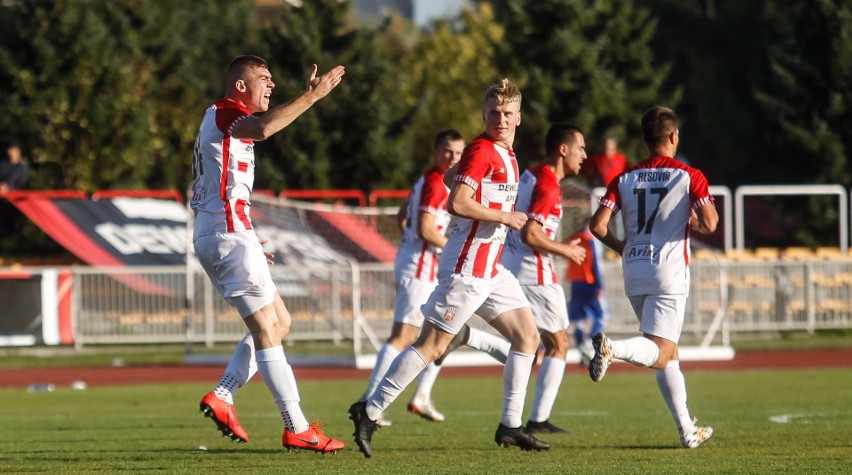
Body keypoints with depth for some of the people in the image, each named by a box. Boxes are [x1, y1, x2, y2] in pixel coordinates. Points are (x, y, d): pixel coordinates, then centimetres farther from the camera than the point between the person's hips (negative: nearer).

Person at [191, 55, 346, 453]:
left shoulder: (223, 119, 22)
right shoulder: (225, 113, -10)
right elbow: (262, 128, -35)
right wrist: (311, 96, -34)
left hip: (212, 237, 10)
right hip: (228, 232, -10)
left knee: (279, 322, 11)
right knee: (266, 327, -9)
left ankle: (222, 396, 3)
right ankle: (296, 428, -9)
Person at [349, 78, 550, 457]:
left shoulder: (506, 155, 16)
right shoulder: (480, 151, -14)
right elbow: (456, 203, -24)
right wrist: (504, 216, -16)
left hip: (490, 269, 10)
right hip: (467, 267, -10)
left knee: (527, 336, 7)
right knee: (432, 345, -10)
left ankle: (511, 426, 10)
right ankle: (370, 412, -5)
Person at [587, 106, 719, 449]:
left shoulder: (624, 179, 7)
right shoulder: (689, 177, -4)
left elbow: (598, 225, -2)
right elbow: (709, 225, -14)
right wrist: (694, 223, 11)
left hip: (634, 270, 5)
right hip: (669, 269, -5)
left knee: (667, 354, 16)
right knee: (659, 354, -10)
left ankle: (688, 430, 18)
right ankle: (612, 348, -40)